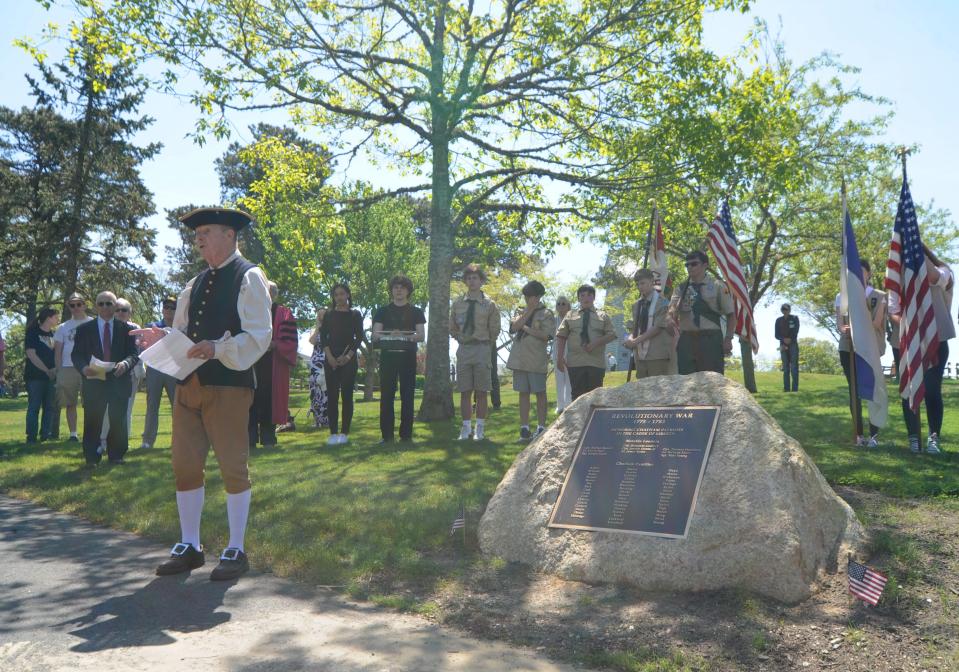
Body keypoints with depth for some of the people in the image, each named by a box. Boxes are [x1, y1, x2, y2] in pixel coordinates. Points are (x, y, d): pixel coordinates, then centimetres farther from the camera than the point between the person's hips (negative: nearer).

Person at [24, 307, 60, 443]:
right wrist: (47, 370, -12)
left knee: (50, 406, 4)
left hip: (51, 376, 6)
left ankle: (46, 434, 10)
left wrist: (55, 369, -3)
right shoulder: (33, 333, -3)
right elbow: (31, 354, -10)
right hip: (35, 375, -5)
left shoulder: (54, 334, 14)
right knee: (34, 406, -4)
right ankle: (31, 436, 0)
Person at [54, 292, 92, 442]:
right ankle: (73, 434, 11)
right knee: (70, 403, 5)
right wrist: (59, 370, 4)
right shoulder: (63, 327, 12)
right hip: (68, 368, 3)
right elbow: (57, 350, 13)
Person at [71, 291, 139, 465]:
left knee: (118, 420, 4)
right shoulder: (84, 329, 8)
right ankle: (92, 457, 10)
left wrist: (125, 363, -22)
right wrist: (84, 367, -18)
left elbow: (134, 353, 0)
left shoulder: (126, 328, 6)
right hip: (93, 381, 0)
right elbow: (76, 355, 3)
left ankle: (116, 455, 16)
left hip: (119, 380, 0)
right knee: (92, 420, 0)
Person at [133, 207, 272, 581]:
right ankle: (190, 547, 24)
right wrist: (163, 339, -1)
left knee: (233, 467, 1)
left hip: (228, 385, -7)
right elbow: (184, 331, 21)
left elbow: (259, 336, -14)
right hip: (188, 383, 7)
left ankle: (236, 551, 14)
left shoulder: (248, 278, -5)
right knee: (184, 466, 10)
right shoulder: (196, 285, 18)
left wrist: (217, 348, -27)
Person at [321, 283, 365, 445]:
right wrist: (330, 356, -9)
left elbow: (359, 338, 3)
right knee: (332, 395, -3)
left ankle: (344, 432, -2)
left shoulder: (355, 315, 8)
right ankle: (333, 433, -2)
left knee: (347, 395, -4)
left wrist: (348, 356, -9)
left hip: (349, 359, -1)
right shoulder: (329, 315, 12)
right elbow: (323, 337, 5)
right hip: (331, 359, 1)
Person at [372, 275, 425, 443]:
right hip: (388, 355, 0)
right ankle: (386, 433, 1)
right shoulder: (383, 311, 12)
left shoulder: (416, 312, 11)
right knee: (386, 394, -2)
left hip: (408, 355, 0)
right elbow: (375, 335, 4)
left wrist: (405, 336, -17)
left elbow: (421, 336, 2)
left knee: (407, 395, -1)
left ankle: (406, 433, 4)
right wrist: (390, 336, -17)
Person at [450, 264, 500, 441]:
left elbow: (494, 330, 7)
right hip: (463, 349, 2)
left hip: (482, 349, -2)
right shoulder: (457, 304, 6)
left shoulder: (489, 305, 0)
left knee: (481, 392, 1)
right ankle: (466, 428, 9)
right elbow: (452, 328, 18)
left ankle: (480, 428, 7)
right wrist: (461, 339, 11)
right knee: (465, 392, 3)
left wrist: (486, 344, 8)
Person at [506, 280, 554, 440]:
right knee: (523, 393, 7)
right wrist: (529, 311, -4)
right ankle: (524, 428, 12)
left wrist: (526, 328, -6)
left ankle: (541, 427, 8)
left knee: (540, 393, 2)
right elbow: (514, 327, -2)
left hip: (537, 360, -4)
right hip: (519, 359, 4)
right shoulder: (521, 312, 17)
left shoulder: (546, 313, 2)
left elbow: (546, 335, -11)